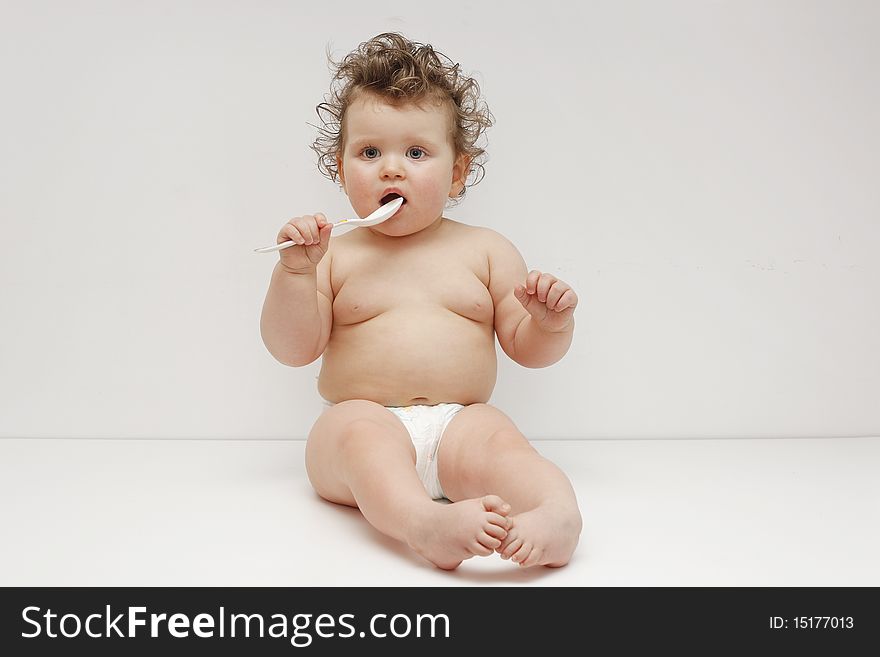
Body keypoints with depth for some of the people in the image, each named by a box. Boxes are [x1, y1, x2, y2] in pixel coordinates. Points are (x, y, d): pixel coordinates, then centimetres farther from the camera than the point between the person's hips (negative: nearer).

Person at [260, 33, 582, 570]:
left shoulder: (487, 250, 13)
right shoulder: (336, 256, 10)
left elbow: (527, 349, 13)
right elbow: (293, 349, 4)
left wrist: (551, 322, -10)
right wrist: (296, 270, -9)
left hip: (459, 424, 2)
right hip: (365, 421, -1)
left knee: (497, 439, -30)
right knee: (361, 431, -34)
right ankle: (427, 522, -56)